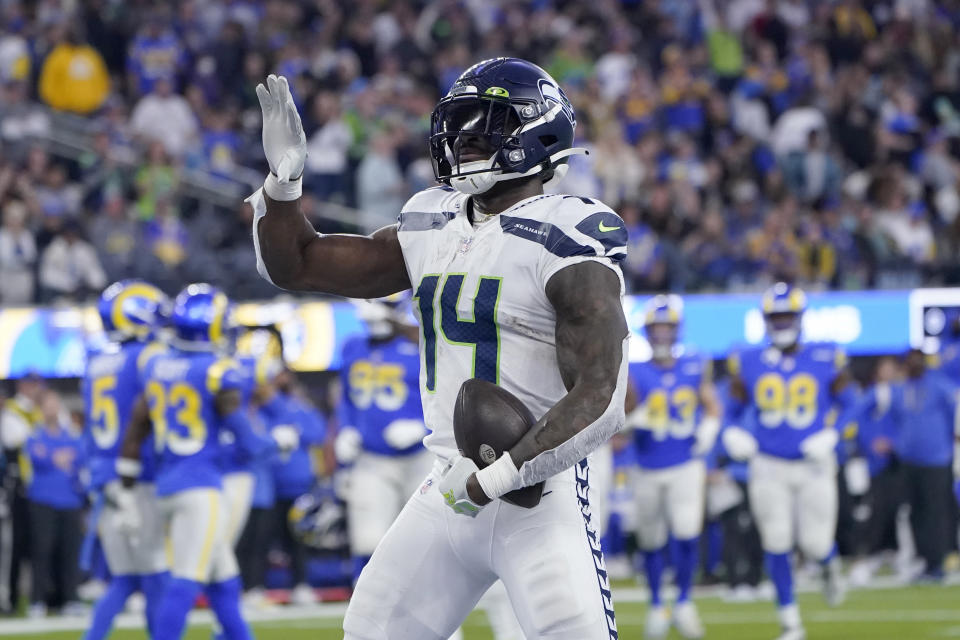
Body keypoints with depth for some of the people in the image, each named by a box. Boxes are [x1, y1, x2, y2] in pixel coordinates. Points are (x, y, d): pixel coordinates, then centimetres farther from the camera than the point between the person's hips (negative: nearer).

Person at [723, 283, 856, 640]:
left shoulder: (827, 360, -5)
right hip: (769, 467, 1)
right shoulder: (748, 364, -1)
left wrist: (832, 436, -12)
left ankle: (830, 566, 36)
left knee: (814, 544, -3)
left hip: (813, 466, -1)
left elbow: (848, 404, 5)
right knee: (776, 545, -1)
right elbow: (737, 410, 11)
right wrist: (737, 436, -9)